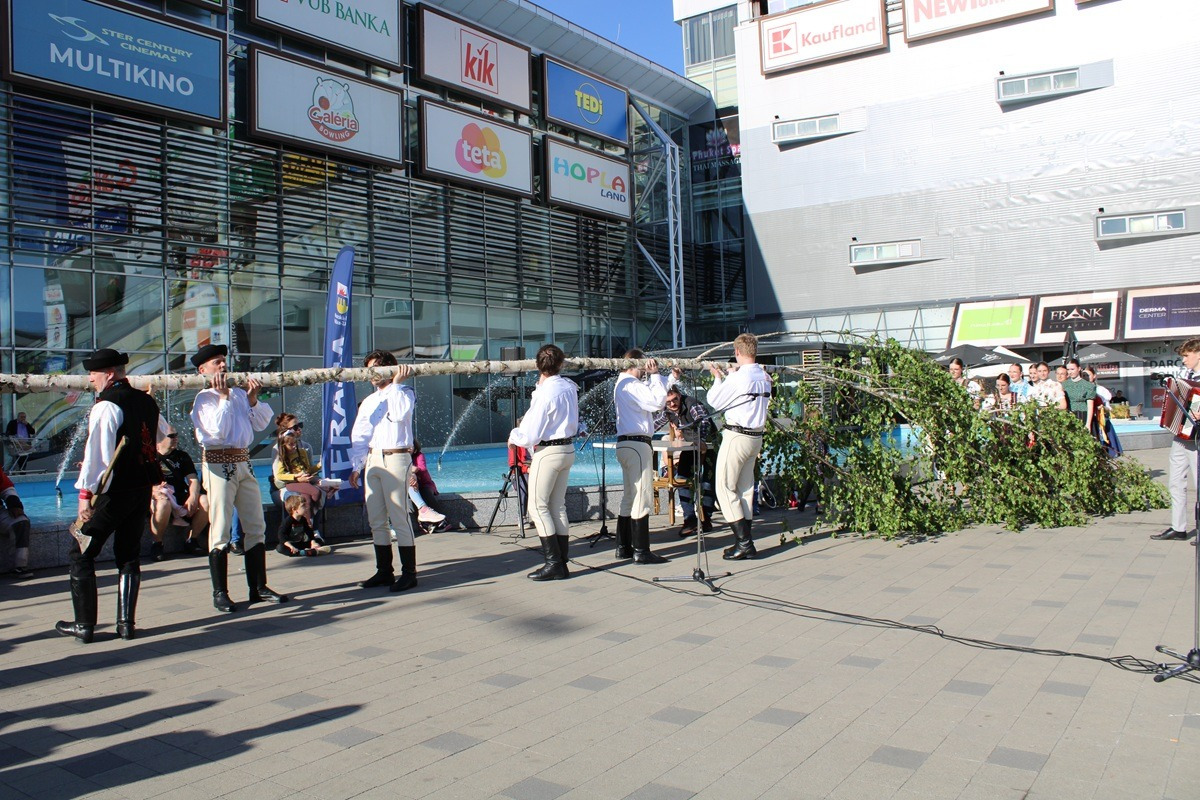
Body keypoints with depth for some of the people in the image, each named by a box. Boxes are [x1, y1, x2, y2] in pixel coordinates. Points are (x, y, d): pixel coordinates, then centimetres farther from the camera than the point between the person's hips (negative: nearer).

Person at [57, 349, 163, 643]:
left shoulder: (106, 406, -14)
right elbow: (159, 436, 26)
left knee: (81, 555, 6)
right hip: (143, 489, 7)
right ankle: (126, 624, 12)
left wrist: (86, 492, -16)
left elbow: (96, 453, -19)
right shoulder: (147, 402, 8)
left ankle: (84, 625, 8)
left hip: (111, 492, -7)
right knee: (129, 556, 13)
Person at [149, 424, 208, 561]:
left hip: (181, 498, 4)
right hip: (159, 497, -4)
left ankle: (191, 541, -4)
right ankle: (156, 544, -18)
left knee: (206, 501, -22)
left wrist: (193, 497, -13)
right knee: (163, 504, -39)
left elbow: (193, 479, 8)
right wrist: (153, 491, -25)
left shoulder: (182, 456, 17)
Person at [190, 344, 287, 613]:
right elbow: (217, 431, -17)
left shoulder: (239, 393, 13)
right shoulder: (204, 398, -5)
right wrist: (223, 397, -14)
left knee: (256, 527, 8)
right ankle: (220, 594, 5)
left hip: (244, 463, 7)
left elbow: (261, 423, 10)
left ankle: (258, 587, 17)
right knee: (220, 530, -3)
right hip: (219, 464, -6)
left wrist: (253, 399, -3)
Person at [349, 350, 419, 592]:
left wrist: (397, 384, -12)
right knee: (376, 520, 7)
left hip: (395, 458, -7)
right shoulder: (368, 401, 21)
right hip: (371, 460, 7)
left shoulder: (404, 393, 3)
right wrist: (356, 467, 12)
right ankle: (384, 571, 14)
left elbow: (398, 414, -18)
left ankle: (409, 573, -5)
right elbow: (359, 436, 19)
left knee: (399, 518, -9)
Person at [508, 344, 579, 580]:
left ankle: (553, 563, -4)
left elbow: (531, 435, -16)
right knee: (557, 507, 11)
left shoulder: (545, 393, -19)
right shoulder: (569, 387, 4)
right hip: (568, 449, 8)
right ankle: (562, 564, 13)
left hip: (548, 452, -8)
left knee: (538, 506, -2)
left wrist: (514, 436, 4)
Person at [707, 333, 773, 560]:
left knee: (725, 488, -1)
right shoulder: (765, 377, 7)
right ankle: (747, 544, 17)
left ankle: (743, 541, -5)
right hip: (756, 437, 8)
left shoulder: (739, 377, -17)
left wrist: (718, 378, 8)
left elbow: (714, 401, -8)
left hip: (737, 437, -8)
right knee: (745, 489, 13)